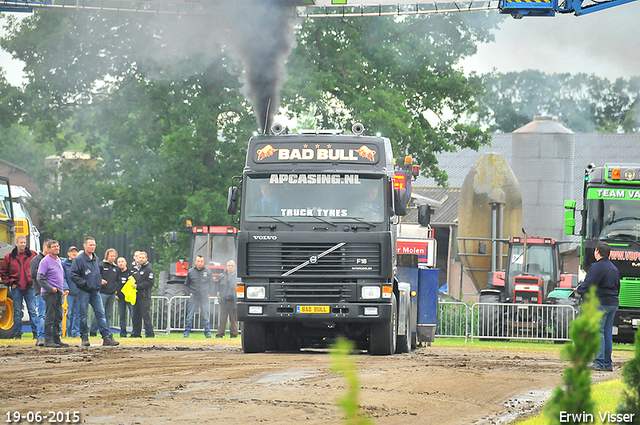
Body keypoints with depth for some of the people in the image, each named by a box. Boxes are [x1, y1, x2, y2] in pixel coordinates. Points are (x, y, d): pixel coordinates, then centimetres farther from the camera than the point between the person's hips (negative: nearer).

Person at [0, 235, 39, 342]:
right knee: (17, 311, 4)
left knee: (33, 310, -2)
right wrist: (9, 283, 1)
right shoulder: (10, 257, 3)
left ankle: (36, 331, 0)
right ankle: (17, 332, 9)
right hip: (16, 288, 0)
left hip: (29, 288, 0)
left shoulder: (32, 255, 3)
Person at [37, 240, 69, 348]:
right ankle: (48, 340, -4)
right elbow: (40, 279, -13)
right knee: (50, 317, -7)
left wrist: (63, 289, 16)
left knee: (58, 317, 9)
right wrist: (51, 289, -17)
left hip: (58, 292, 8)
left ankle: (56, 338, 14)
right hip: (49, 293, -8)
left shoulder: (58, 261, 16)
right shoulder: (45, 261, -9)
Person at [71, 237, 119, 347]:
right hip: (84, 292, -5)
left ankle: (107, 337, -3)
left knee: (101, 314, 0)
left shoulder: (95, 258, 15)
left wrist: (99, 283, 15)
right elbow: (74, 275, -12)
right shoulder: (79, 259, -6)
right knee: (83, 315, 0)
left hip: (95, 291, 6)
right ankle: (84, 337, 8)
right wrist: (85, 284, -17)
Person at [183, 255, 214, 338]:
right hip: (193, 297, 0)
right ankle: (186, 332, 1)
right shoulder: (191, 272, 5)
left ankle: (208, 333, 6)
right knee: (189, 316, -4)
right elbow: (186, 285, 14)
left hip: (204, 297, 0)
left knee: (206, 316, 0)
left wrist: (208, 293, 5)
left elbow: (212, 284, 16)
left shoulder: (208, 272, 5)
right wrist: (189, 293, 1)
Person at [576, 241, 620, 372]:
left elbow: (588, 286, -16)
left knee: (598, 332, -6)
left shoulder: (597, 267, -12)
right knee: (608, 333, 10)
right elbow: (617, 288, 22)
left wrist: (578, 289, 2)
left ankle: (599, 363, -10)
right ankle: (608, 363, 10)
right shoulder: (614, 268, 16)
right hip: (613, 304, 8)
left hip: (600, 303, -8)